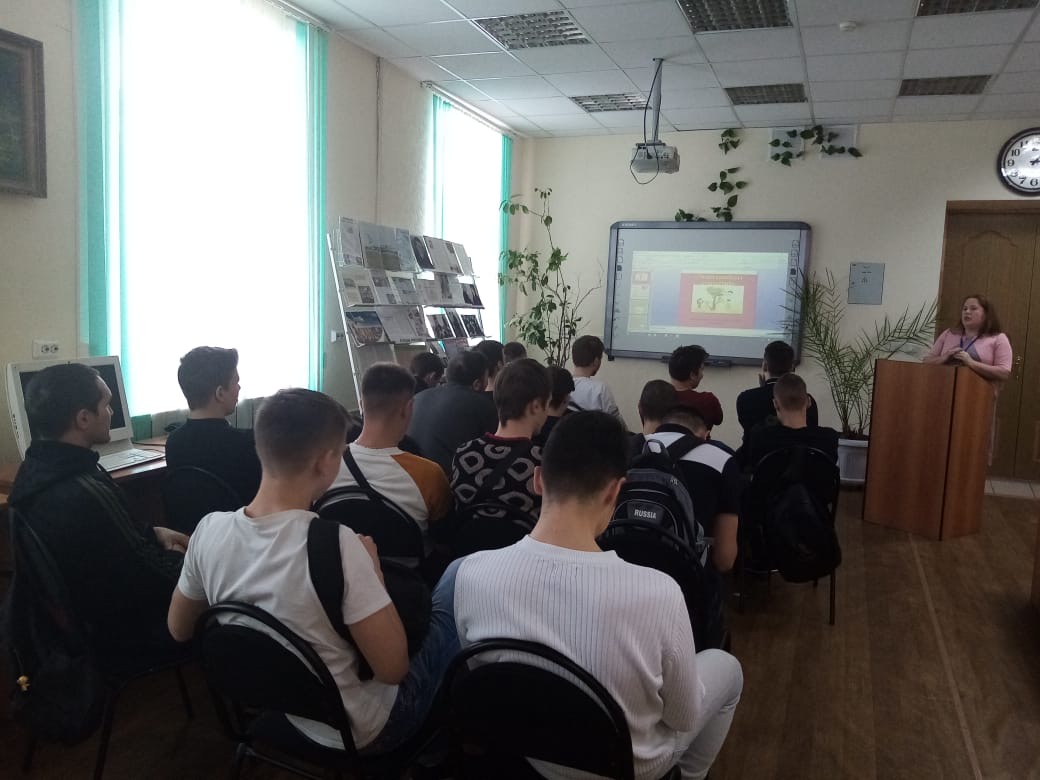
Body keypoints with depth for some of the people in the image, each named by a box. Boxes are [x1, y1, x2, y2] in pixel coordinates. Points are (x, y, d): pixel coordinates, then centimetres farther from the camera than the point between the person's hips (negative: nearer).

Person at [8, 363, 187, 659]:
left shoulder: (36, 469, -5)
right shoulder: (87, 495, -35)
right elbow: (149, 586, -26)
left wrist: (152, 533, 2)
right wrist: (175, 559, -7)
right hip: (117, 629, -8)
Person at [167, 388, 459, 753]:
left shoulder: (209, 529, -16)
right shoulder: (336, 544, -34)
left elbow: (178, 630, 2)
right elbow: (392, 668, -26)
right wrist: (373, 569, -14)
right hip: (355, 732, -5)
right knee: (447, 621, 18)